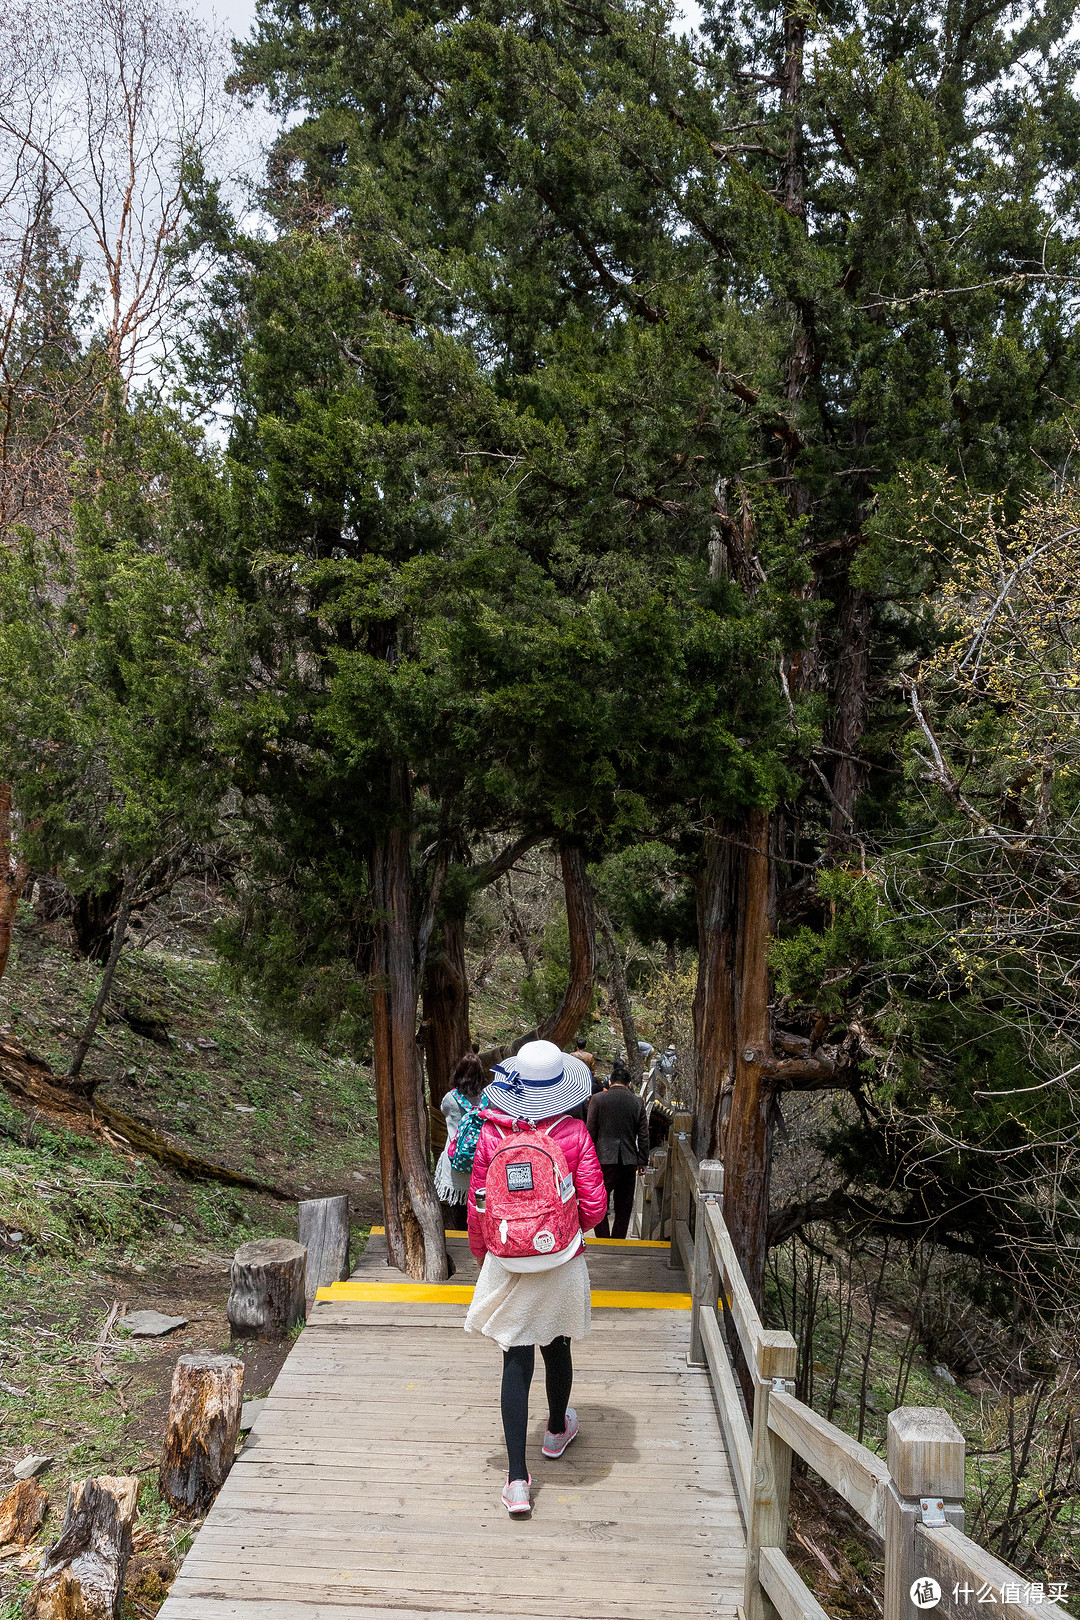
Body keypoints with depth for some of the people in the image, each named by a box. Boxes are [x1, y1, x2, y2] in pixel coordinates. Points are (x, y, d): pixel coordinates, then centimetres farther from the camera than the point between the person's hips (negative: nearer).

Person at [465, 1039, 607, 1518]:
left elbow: (477, 1208, -4)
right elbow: (594, 1205, -12)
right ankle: (557, 1431, 46)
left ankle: (517, 1479, 1)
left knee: (516, 1362, 4)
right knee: (557, 1348, 23)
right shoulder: (574, 1133, -13)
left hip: (507, 1264, 0)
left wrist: (482, 1257, 12)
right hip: (562, 1263, 1)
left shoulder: (492, 1134, -11)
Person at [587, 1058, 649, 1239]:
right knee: (624, 1206, 12)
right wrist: (642, 1161, 14)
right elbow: (643, 1135, 6)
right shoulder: (637, 1102, 5)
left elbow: (591, 1131, -1)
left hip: (605, 1158, -3)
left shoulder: (598, 1099, -2)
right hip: (629, 1161, 3)